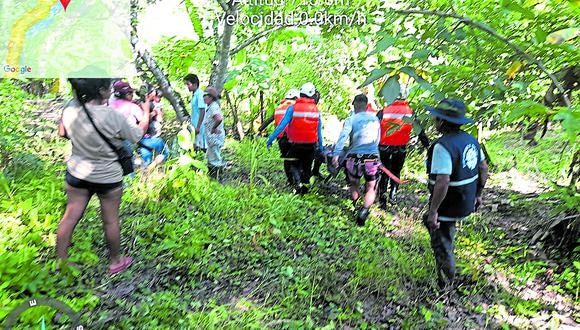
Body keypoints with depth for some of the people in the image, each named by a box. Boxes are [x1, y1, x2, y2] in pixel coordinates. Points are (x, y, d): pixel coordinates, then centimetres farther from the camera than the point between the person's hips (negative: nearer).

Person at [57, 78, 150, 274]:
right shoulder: (113, 117, -24)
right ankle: (115, 262, 28)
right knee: (110, 221, 11)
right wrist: (146, 112, 5)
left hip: (77, 173, 4)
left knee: (70, 217, 15)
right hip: (108, 177, -4)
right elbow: (138, 134, -9)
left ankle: (60, 261, 29)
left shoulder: (70, 110, -10)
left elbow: (62, 134, 9)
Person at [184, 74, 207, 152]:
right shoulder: (194, 95, 14)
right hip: (195, 125, 10)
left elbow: (202, 111, -20)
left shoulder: (199, 94, -15)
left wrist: (198, 127, -23)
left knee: (203, 147, -4)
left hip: (200, 126, -10)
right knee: (195, 146, 12)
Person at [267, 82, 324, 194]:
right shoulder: (316, 110, -2)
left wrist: (271, 138, -6)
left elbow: (282, 125, -12)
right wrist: (321, 146, 13)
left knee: (294, 165, 17)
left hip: (296, 144, -1)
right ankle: (304, 188, 24)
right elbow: (319, 130, 3)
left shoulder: (292, 108, -9)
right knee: (307, 167, 18)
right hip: (311, 145, 2)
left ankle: (297, 183, -4)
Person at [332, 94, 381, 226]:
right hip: (372, 157, 2)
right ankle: (364, 209, -13)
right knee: (371, 188, 9)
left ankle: (355, 205, 33)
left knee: (354, 185, 21)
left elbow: (343, 136, -20)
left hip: (354, 157, -1)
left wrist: (336, 154, -26)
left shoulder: (351, 119, -5)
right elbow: (378, 139, 16)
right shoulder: (375, 119, 7)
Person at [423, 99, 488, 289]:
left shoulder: (443, 146, -26)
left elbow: (442, 183, -31)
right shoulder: (470, 139, 1)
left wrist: (433, 211, -23)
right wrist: (478, 194, 21)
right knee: (428, 221, 29)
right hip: (467, 203, 9)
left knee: (442, 246, 10)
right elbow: (484, 169, 10)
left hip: (448, 207, -9)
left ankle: (445, 285, 29)